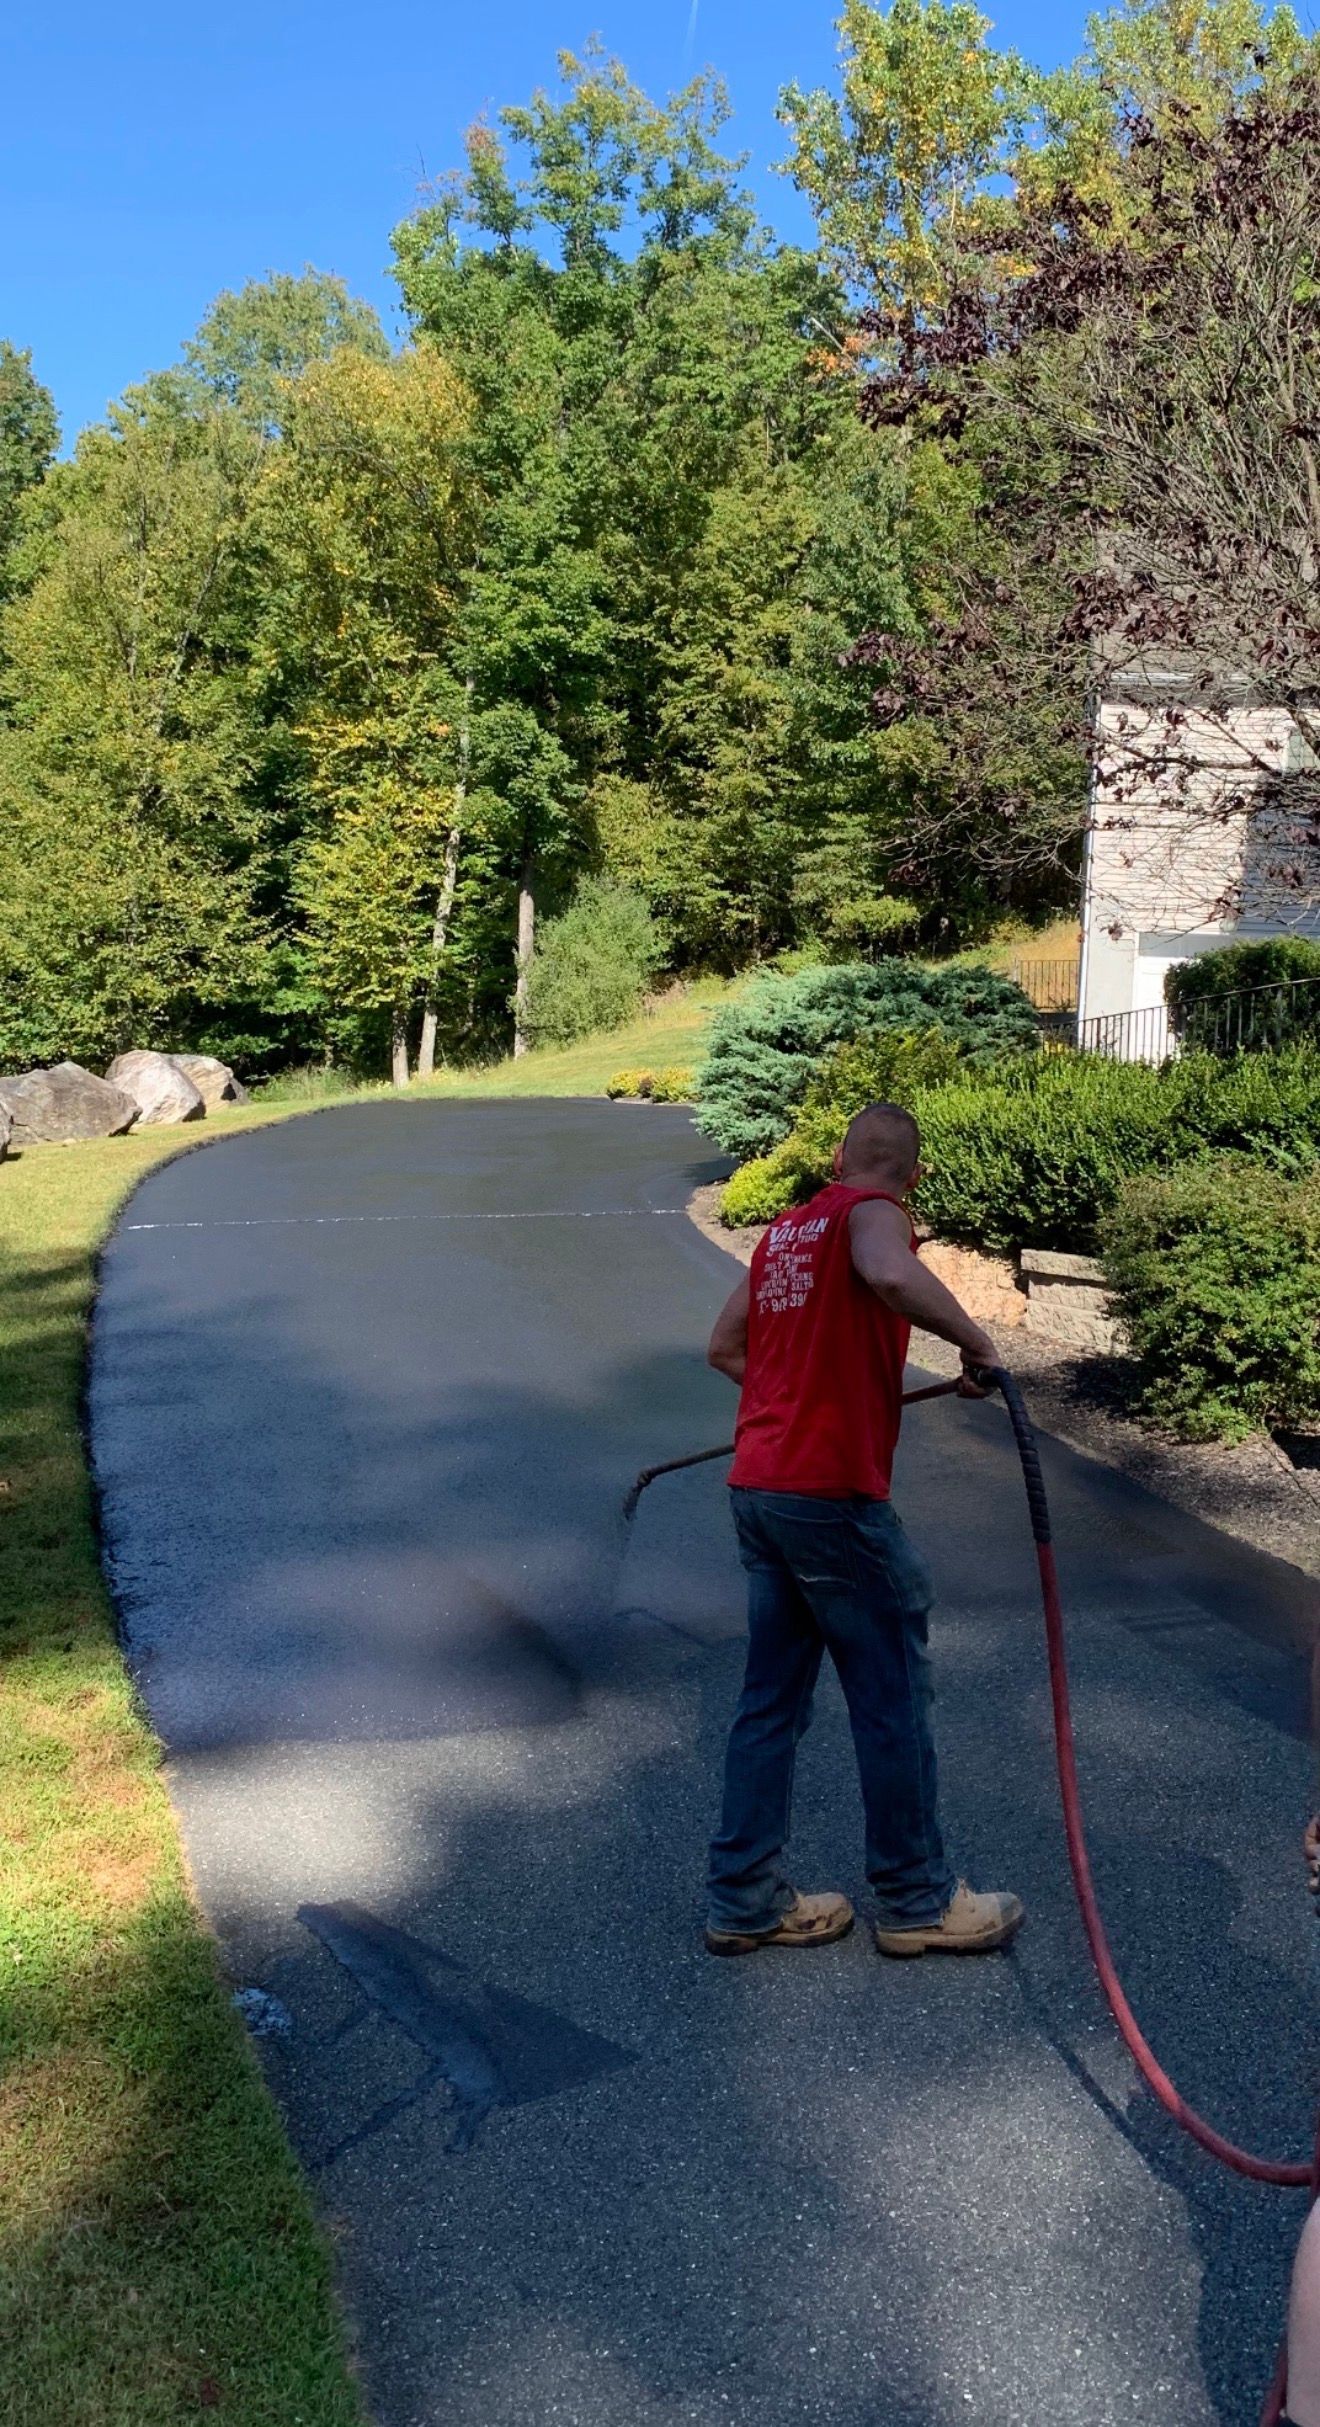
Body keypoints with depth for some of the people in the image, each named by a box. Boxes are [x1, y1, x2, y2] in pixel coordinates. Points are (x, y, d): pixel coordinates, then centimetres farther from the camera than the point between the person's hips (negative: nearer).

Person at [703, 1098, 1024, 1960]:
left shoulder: (786, 1228, 16)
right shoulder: (872, 1212, -7)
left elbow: (725, 1347, 24)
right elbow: (893, 1276, -31)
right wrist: (974, 1340, -18)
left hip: (758, 1489, 8)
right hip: (831, 1494, -8)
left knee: (773, 1697, 14)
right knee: (893, 1696, 6)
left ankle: (746, 1899, 21)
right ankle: (918, 1900, 19)